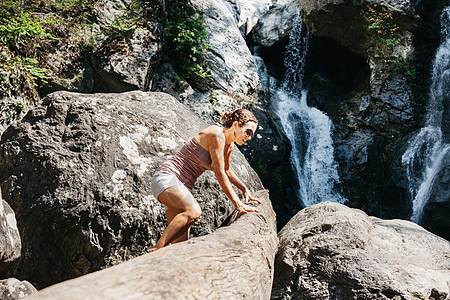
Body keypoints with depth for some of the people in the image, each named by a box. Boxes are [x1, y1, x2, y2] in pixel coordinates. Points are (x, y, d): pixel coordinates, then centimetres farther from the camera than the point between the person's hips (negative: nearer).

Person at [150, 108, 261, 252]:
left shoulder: (229, 146, 11)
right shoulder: (216, 134, -16)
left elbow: (226, 170, 30)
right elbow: (219, 173, -19)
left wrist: (245, 189, 27)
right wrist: (237, 203, -18)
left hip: (183, 187, 9)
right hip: (166, 177, -9)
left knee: (181, 243, -2)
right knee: (194, 212, -35)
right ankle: (156, 250, -29)